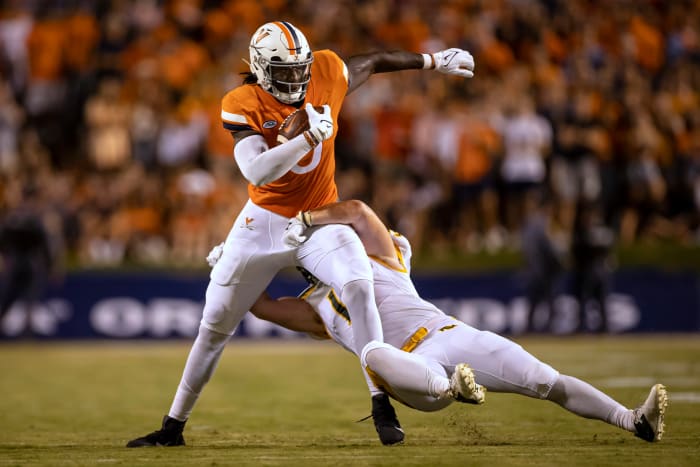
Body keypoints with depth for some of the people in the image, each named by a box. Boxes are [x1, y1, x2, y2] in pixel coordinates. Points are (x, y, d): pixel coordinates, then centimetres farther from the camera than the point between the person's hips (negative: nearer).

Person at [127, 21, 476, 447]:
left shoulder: (326, 72, -10)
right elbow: (257, 172, -30)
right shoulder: (243, 105, -18)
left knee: (359, 287, -27)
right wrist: (311, 136, -36)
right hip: (265, 221, -1)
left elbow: (371, 62, 10)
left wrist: (434, 60, 19)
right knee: (215, 325, 7)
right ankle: (173, 427, 21)